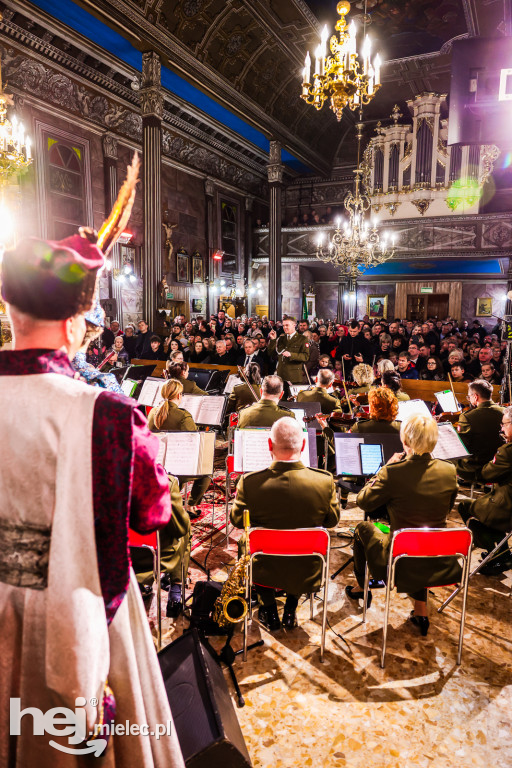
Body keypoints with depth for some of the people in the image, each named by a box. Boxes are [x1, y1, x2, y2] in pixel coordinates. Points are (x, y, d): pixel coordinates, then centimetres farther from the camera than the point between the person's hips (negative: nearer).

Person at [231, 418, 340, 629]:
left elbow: (237, 520, -5)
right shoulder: (324, 481, -20)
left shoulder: (250, 482, -23)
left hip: (265, 572, -1)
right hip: (306, 575, 1)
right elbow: (332, 520, -3)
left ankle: (269, 611, 35)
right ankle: (290, 609, 36)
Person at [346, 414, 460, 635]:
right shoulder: (449, 471, -8)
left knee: (363, 528, 24)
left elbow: (363, 502, -6)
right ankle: (421, 611, 38)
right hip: (439, 564, 4)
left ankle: (362, 589, 45)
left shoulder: (393, 472, -22)